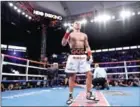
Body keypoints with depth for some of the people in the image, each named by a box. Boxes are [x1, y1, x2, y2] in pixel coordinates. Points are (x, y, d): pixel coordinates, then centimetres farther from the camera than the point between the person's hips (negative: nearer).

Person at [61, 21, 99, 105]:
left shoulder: (84, 35, 17)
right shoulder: (70, 33, 7)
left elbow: (87, 46, 16)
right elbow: (63, 44, -6)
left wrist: (89, 55, 1)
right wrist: (67, 33, -18)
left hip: (83, 56, 3)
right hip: (73, 56, -3)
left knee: (89, 74, -3)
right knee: (72, 76, 1)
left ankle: (89, 94, 11)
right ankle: (70, 96, 13)